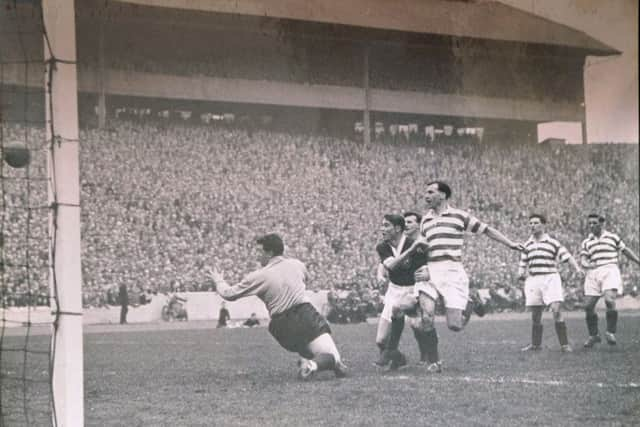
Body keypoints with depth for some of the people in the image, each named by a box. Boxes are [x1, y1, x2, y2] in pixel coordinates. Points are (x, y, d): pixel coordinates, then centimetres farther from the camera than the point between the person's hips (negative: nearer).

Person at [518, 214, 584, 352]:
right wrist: (521, 274, 0)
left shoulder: (553, 243, 2)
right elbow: (523, 263, 20)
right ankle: (535, 344, 22)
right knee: (535, 315, 7)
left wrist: (577, 268, -19)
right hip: (533, 280, 4)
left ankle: (564, 344, -12)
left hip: (550, 278, -4)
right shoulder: (527, 245, 13)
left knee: (557, 311, -16)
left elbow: (567, 256, -4)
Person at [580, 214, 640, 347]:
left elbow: (625, 250, 21)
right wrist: (587, 265, -19)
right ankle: (593, 335, 16)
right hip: (593, 274, 3)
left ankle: (610, 332, -12)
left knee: (609, 300, -25)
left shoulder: (612, 237, 11)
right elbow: (583, 260, 3)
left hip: (610, 271, -3)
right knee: (588, 306, -3)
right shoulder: (586, 243, 15)